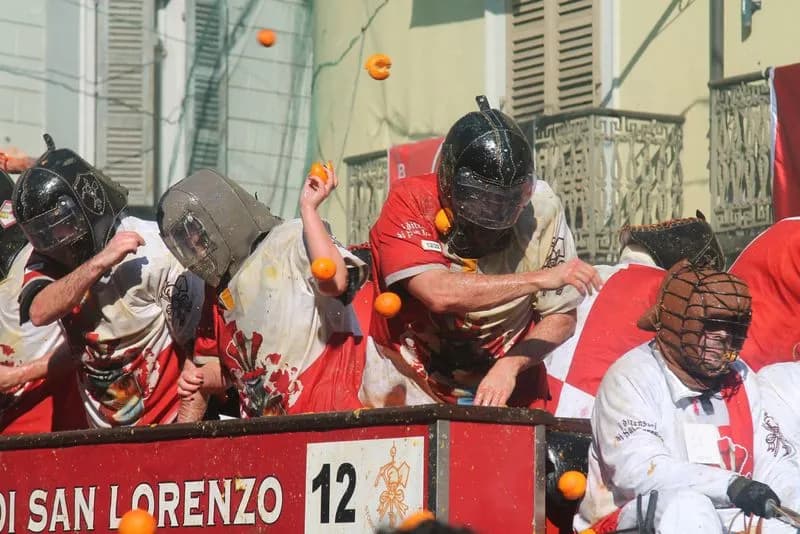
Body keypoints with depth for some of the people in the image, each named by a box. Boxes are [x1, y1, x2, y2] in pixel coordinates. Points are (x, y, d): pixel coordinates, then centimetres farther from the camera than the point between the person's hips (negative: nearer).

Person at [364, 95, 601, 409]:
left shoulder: (540, 208, -9)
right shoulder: (410, 204, -16)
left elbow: (562, 318, -3)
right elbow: (438, 293, -32)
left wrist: (510, 365, -20)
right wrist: (541, 278, -30)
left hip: (504, 386, 2)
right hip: (411, 389, -2)